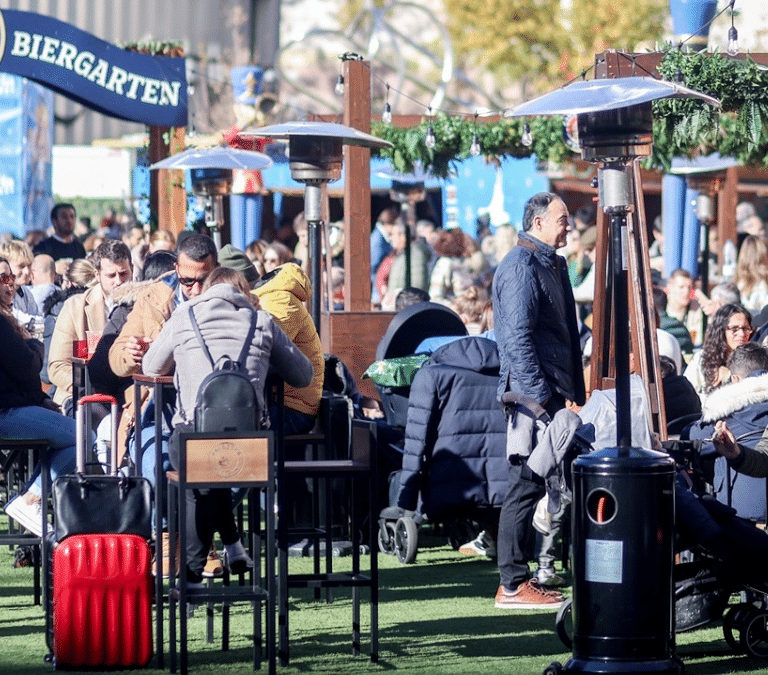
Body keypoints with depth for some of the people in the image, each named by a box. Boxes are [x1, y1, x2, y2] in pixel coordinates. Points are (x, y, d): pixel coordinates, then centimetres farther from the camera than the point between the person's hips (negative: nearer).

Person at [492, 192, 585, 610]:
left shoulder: (552, 263, 18)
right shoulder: (521, 266, -12)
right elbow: (518, 337, -19)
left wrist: (574, 392, 19)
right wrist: (537, 396, -22)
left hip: (552, 391, 10)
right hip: (532, 391, -10)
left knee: (542, 482, 10)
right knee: (526, 483, -8)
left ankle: (520, 578, 14)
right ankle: (513, 585, -5)